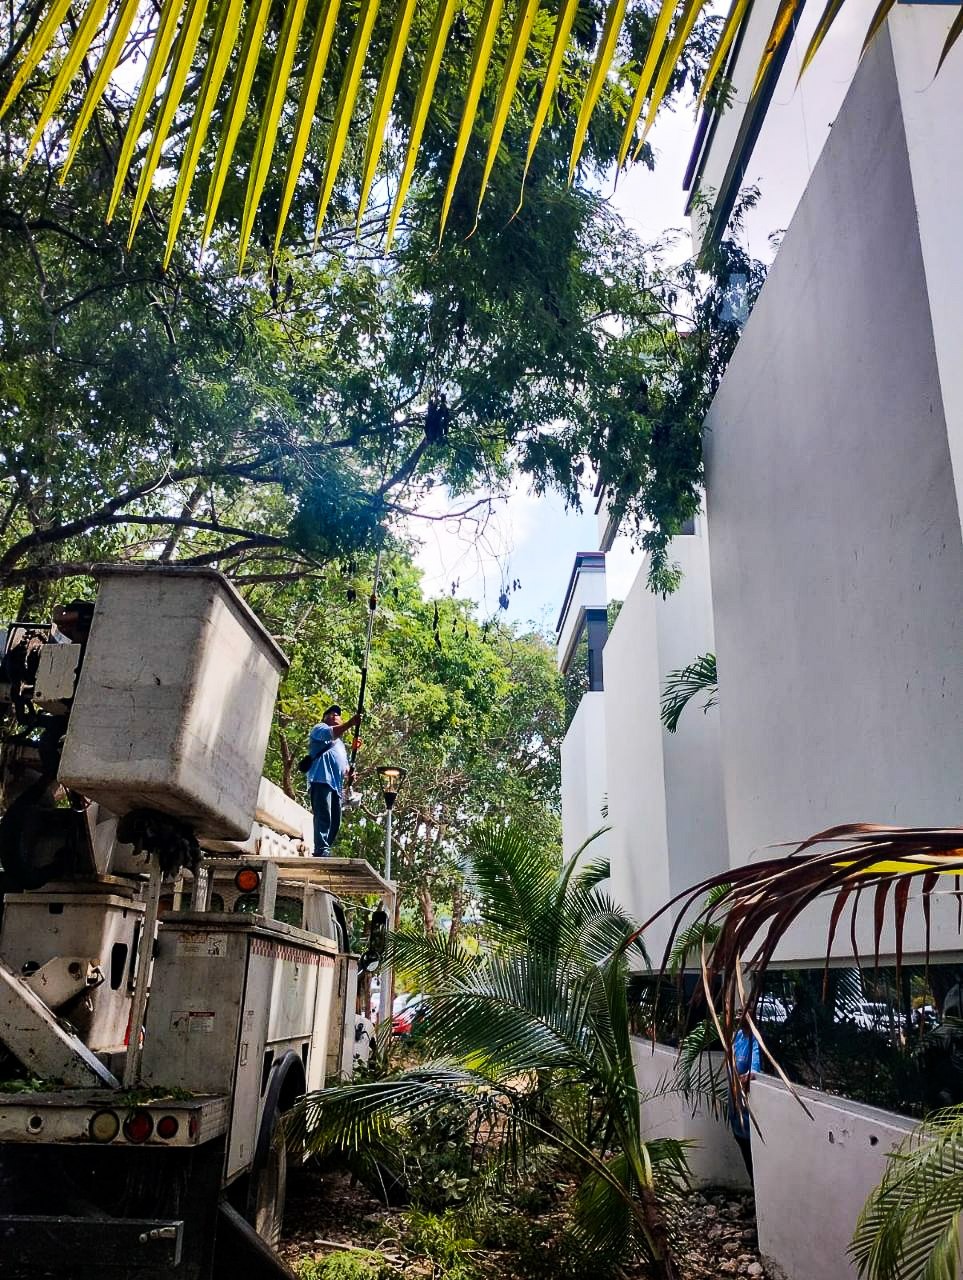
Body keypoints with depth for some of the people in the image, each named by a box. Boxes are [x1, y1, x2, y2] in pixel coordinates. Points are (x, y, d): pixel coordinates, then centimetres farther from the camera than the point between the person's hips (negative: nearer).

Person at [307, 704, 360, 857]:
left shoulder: (340, 744, 36)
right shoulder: (320, 729, 13)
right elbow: (331, 733, -11)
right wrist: (350, 723, -26)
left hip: (336, 784, 9)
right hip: (322, 780, -8)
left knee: (335, 822, 2)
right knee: (324, 817, -20)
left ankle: (324, 851, 3)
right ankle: (322, 850, -27)